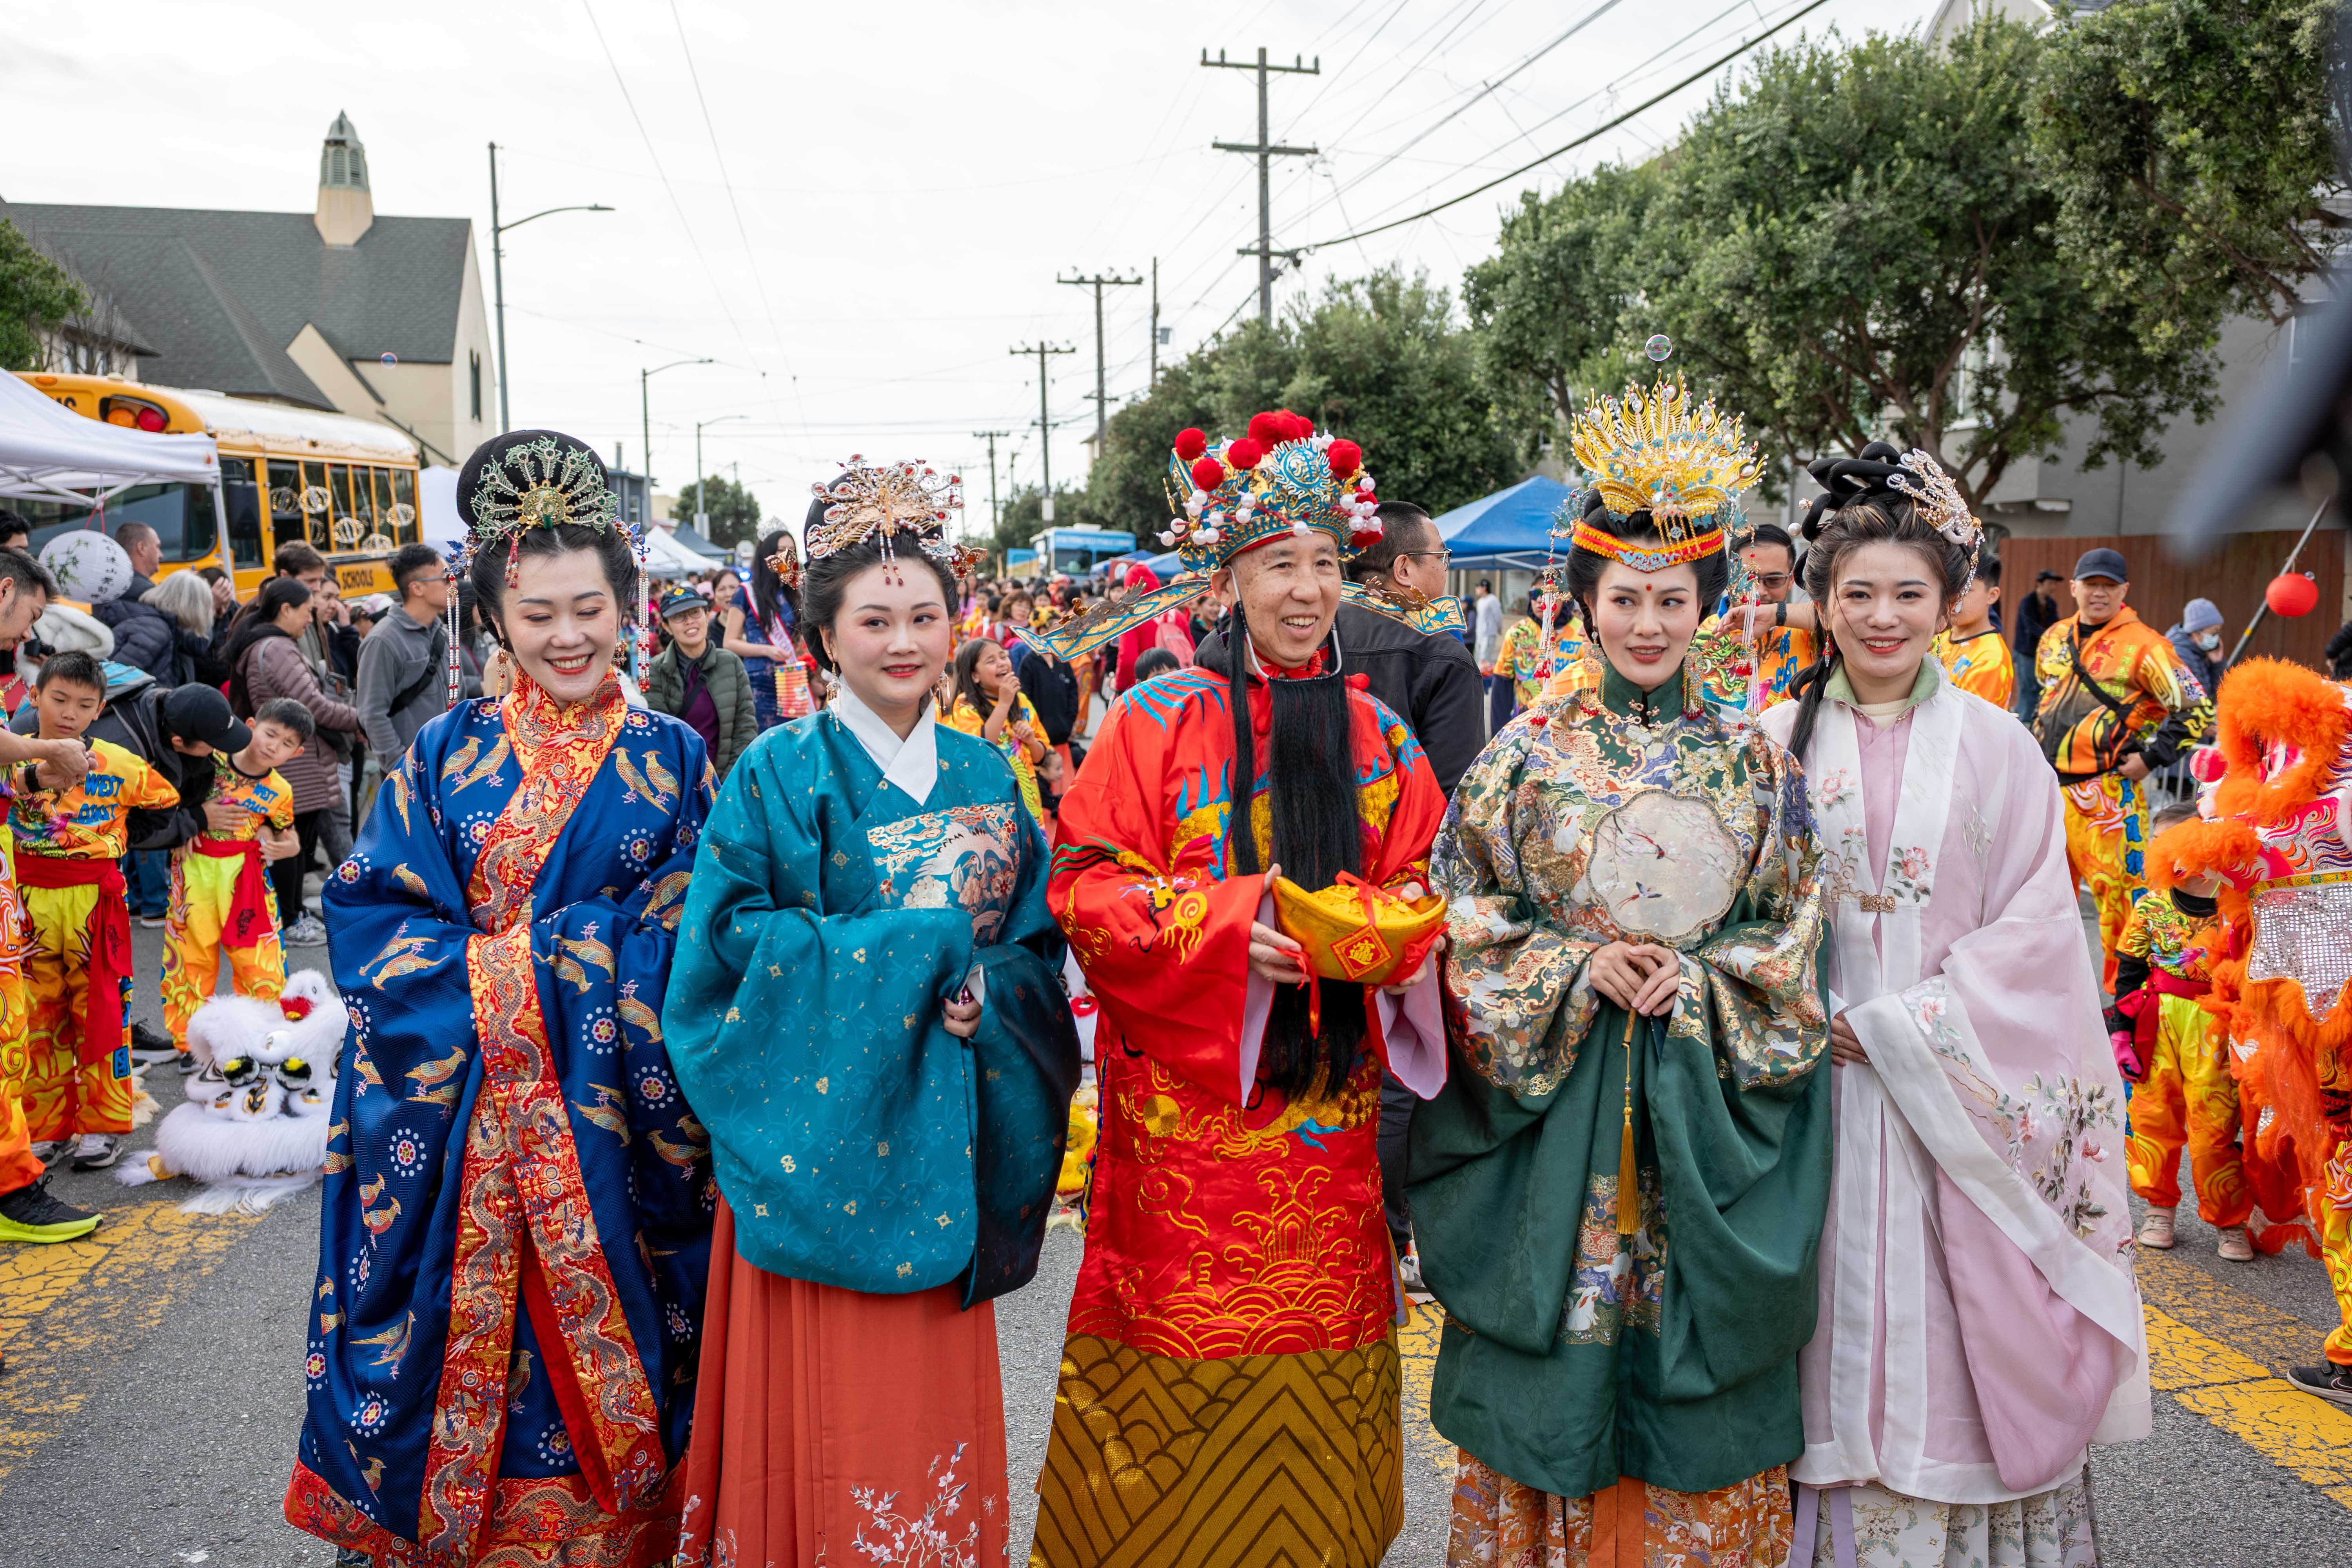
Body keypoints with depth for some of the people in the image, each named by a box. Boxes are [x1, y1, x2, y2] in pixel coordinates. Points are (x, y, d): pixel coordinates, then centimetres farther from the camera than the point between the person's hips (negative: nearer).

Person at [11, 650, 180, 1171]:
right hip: (29, 900, 1)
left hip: (95, 900, -1)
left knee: (101, 1011, 2)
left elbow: (166, 802, 12)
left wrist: (119, 843, 7)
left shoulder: (118, 764, -1)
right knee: (37, 1016, 8)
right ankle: (44, 1127, 18)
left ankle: (103, 1125, 12)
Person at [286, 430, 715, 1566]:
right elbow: (371, 921, -1)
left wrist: (505, 961, -11)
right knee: (458, 1351, 7)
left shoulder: (670, 760, 2)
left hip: (613, 1125, 0)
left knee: (602, 1354, 7)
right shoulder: (448, 754, 4)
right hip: (458, 1123, 1)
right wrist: (494, 978, -15)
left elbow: (683, 938, -4)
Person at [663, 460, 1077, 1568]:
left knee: (933, 1389, 10)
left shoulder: (985, 776, 8)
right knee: (826, 1402, 2)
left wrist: (982, 989, -12)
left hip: (939, 1127, 4)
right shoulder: (780, 771, -5)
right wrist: (915, 938, -14)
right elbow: (733, 938, -12)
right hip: (818, 1119, -3)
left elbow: (1036, 947, 10)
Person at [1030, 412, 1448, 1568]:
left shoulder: (1376, 735, 8)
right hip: (1186, 1097, -3)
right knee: (1183, 1337, 3)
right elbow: (1088, 887, -6)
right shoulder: (1159, 719, -3)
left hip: (1327, 1096, 3)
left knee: (1314, 1337, 9)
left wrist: (1371, 928, -10)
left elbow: (1419, 888, 12)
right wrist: (1228, 922, -19)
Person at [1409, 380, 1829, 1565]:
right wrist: (1580, 967, -14)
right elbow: (1466, 918, -1)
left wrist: (1698, 979, -11)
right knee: (1555, 1366, 6)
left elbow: (1793, 937, 6)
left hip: (1705, 1107, 1)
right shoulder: (1526, 752, 0)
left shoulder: (1755, 765, 4)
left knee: (1695, 1375, 8)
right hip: (1554, 1104, -1)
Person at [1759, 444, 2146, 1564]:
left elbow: (2034, 928, -4)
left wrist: (1896, 1027, -12)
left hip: (1969, 1092, -1)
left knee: (1961, 1339, 6)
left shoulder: (1994, 747, 0)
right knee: (1848, 1346, 6)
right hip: (1823, 1084, 1)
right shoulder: (1781, 742, 3)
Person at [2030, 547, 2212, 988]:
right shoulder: (2055, 638, 11)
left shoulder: (2142, 645, -9)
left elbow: (2198, 708, -11)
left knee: (2117, 885, -5)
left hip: (2107, 789, -7)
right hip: (2049, 784, 7)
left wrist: (2151, 757, -11)